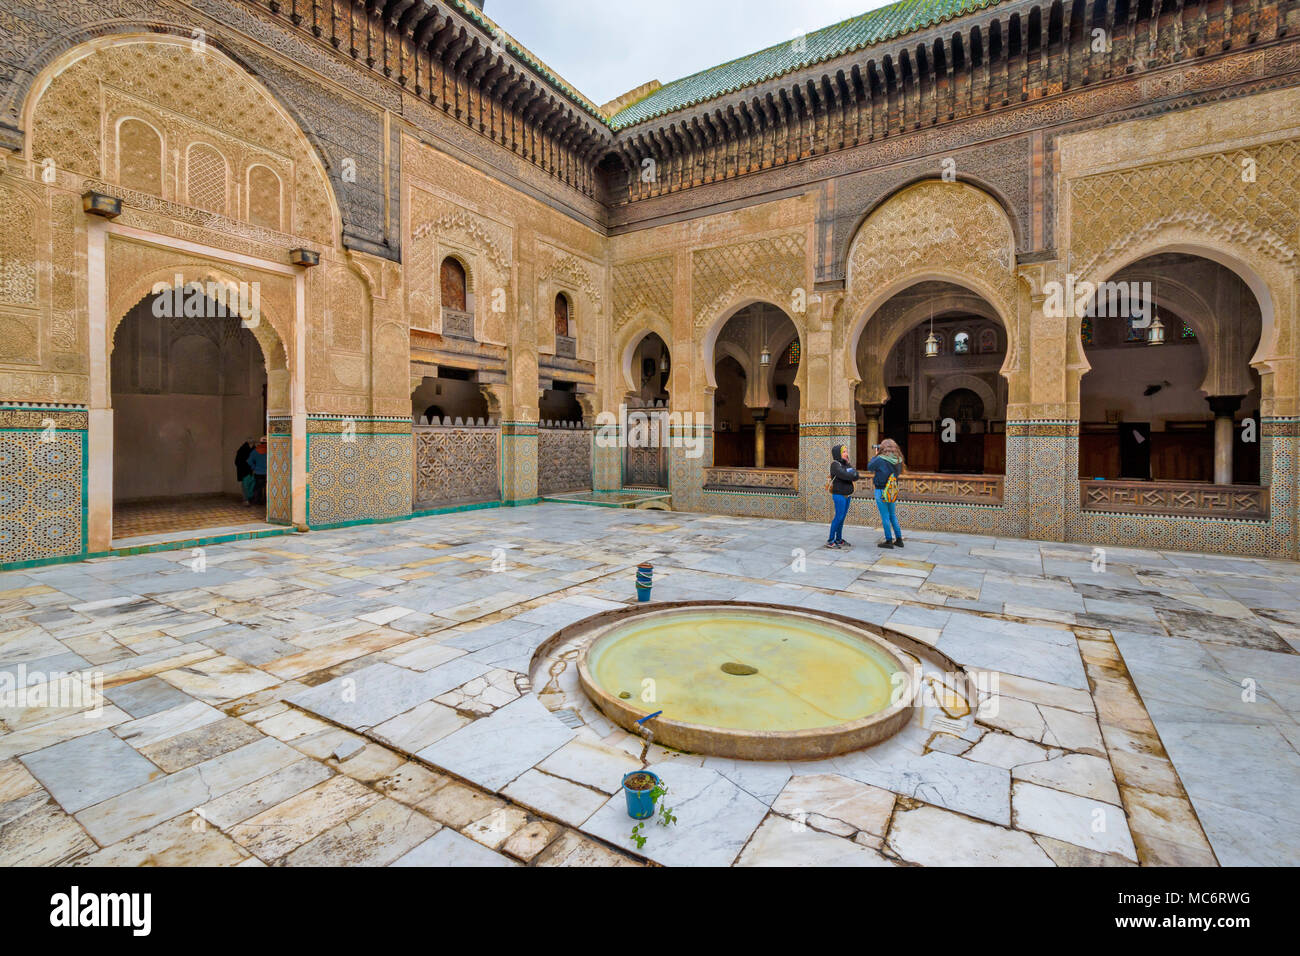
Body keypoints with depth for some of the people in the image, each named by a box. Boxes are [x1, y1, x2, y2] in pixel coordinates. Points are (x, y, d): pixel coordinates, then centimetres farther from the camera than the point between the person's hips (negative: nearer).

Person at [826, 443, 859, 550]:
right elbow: (845, 475, -24)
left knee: (842, 517, 10)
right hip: (839, 495, -7)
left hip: (846, 495, 8)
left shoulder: (846, 464, 12)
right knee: (838, 517, -7)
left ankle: (839, 540, 18)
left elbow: (855, 476, 4)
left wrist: (853, 474, -15)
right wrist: (854, 474, -6)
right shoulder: (835, 465, -12)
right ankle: (830, 541, -1)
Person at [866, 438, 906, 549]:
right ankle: (899, 539, 24)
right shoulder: (898, 460, -1)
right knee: (893, 515, 19)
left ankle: (889, 541, 9)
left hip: (881, 491, -6)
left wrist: (876, 454, 5)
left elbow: (869, 467, -4)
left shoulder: (880, 460, -19)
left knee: (885, 516, 3)